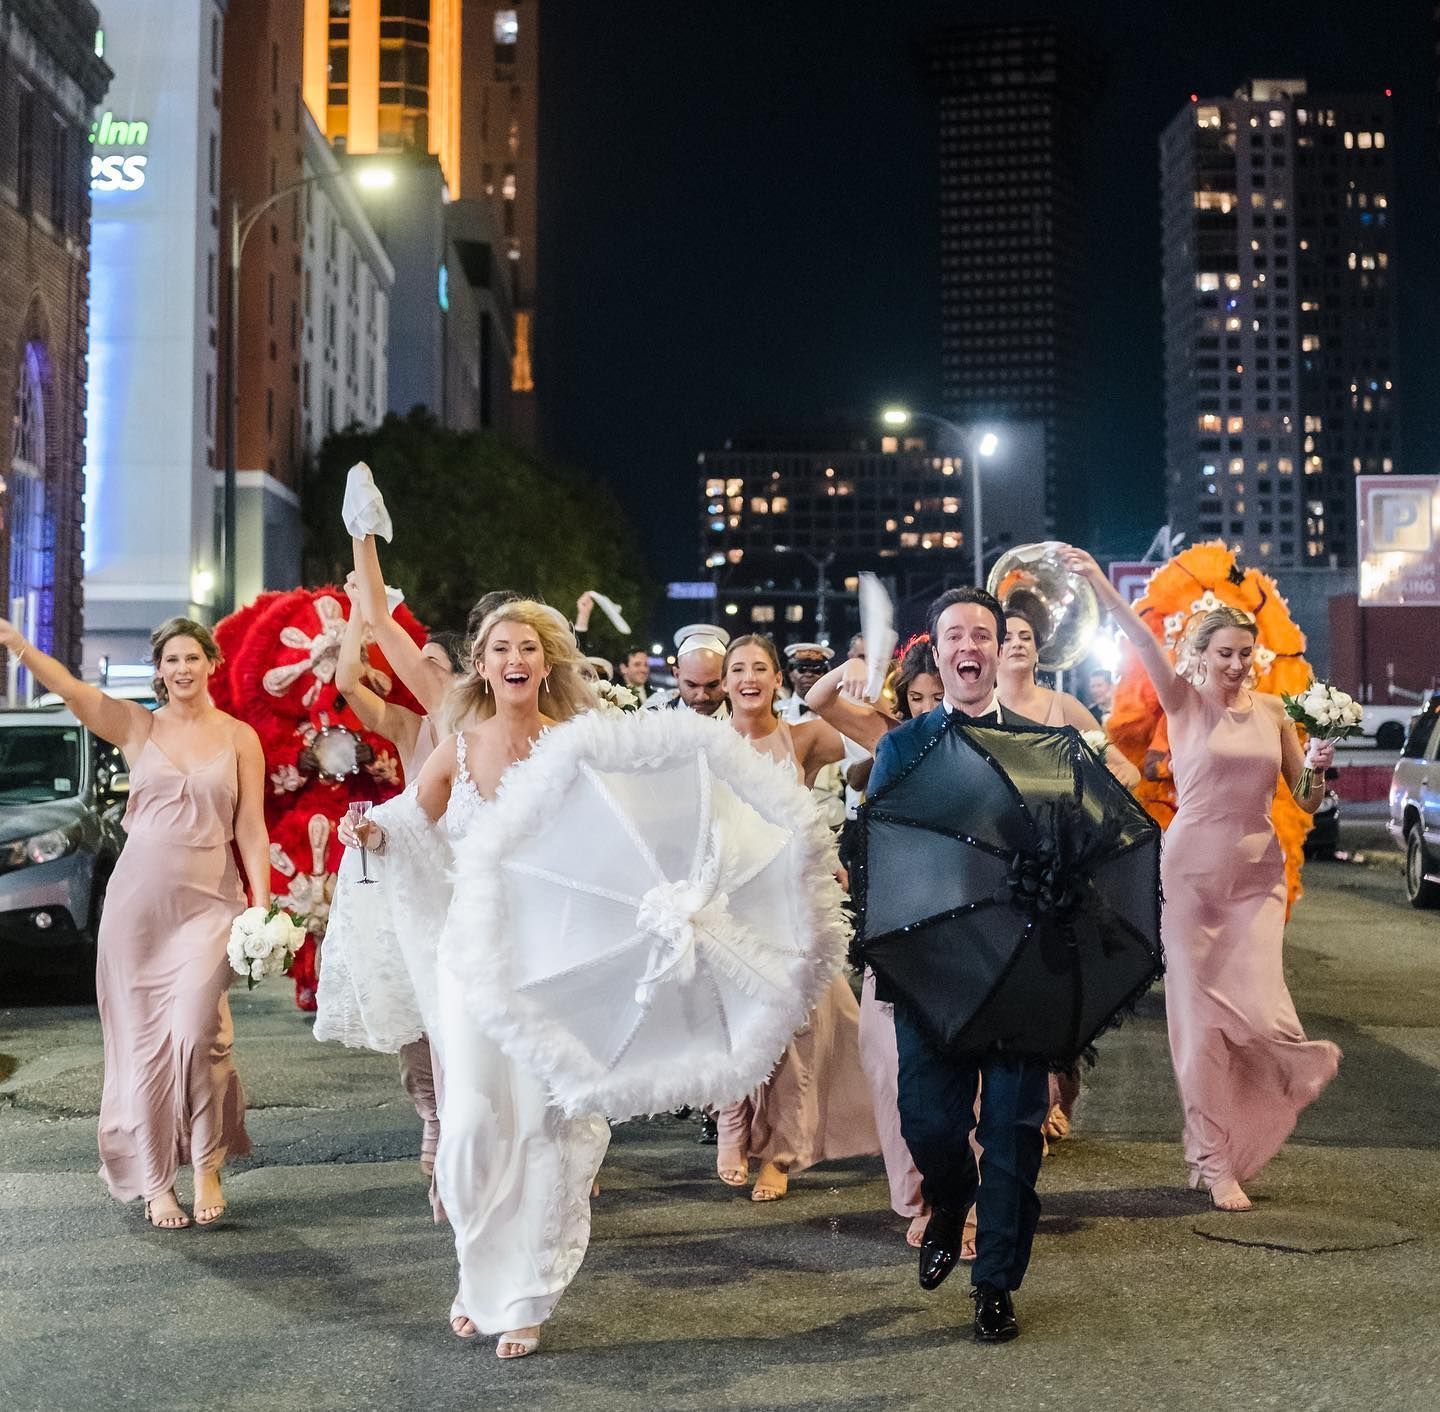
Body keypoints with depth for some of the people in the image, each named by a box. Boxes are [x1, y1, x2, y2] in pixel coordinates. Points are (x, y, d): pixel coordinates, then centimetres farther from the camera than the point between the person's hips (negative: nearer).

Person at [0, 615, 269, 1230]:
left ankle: (207, 1166, 6)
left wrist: (263, 906, -5)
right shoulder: (138, 726, 5)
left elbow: (252, 831, 4)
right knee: (143, 1040, 4)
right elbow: (68, 687, -11)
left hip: (208, 902, -1)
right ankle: (156, 1182, 16)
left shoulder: (239, 737, 5)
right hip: (138, 897, 1)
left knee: (196, 1031, -15)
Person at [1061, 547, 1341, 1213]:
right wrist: (1098, 582, -33)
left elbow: (1306, 803, 9)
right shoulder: (1184, 703, -2)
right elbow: (1144, 641, -19)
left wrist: (1318, 771, -12)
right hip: (1192, 870, -2)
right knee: (1201, 1014, 1)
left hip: (1257, 873, 2)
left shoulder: (1272, 710, 6)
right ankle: (1216, 1163, 12)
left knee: (1258, 1008, -9)